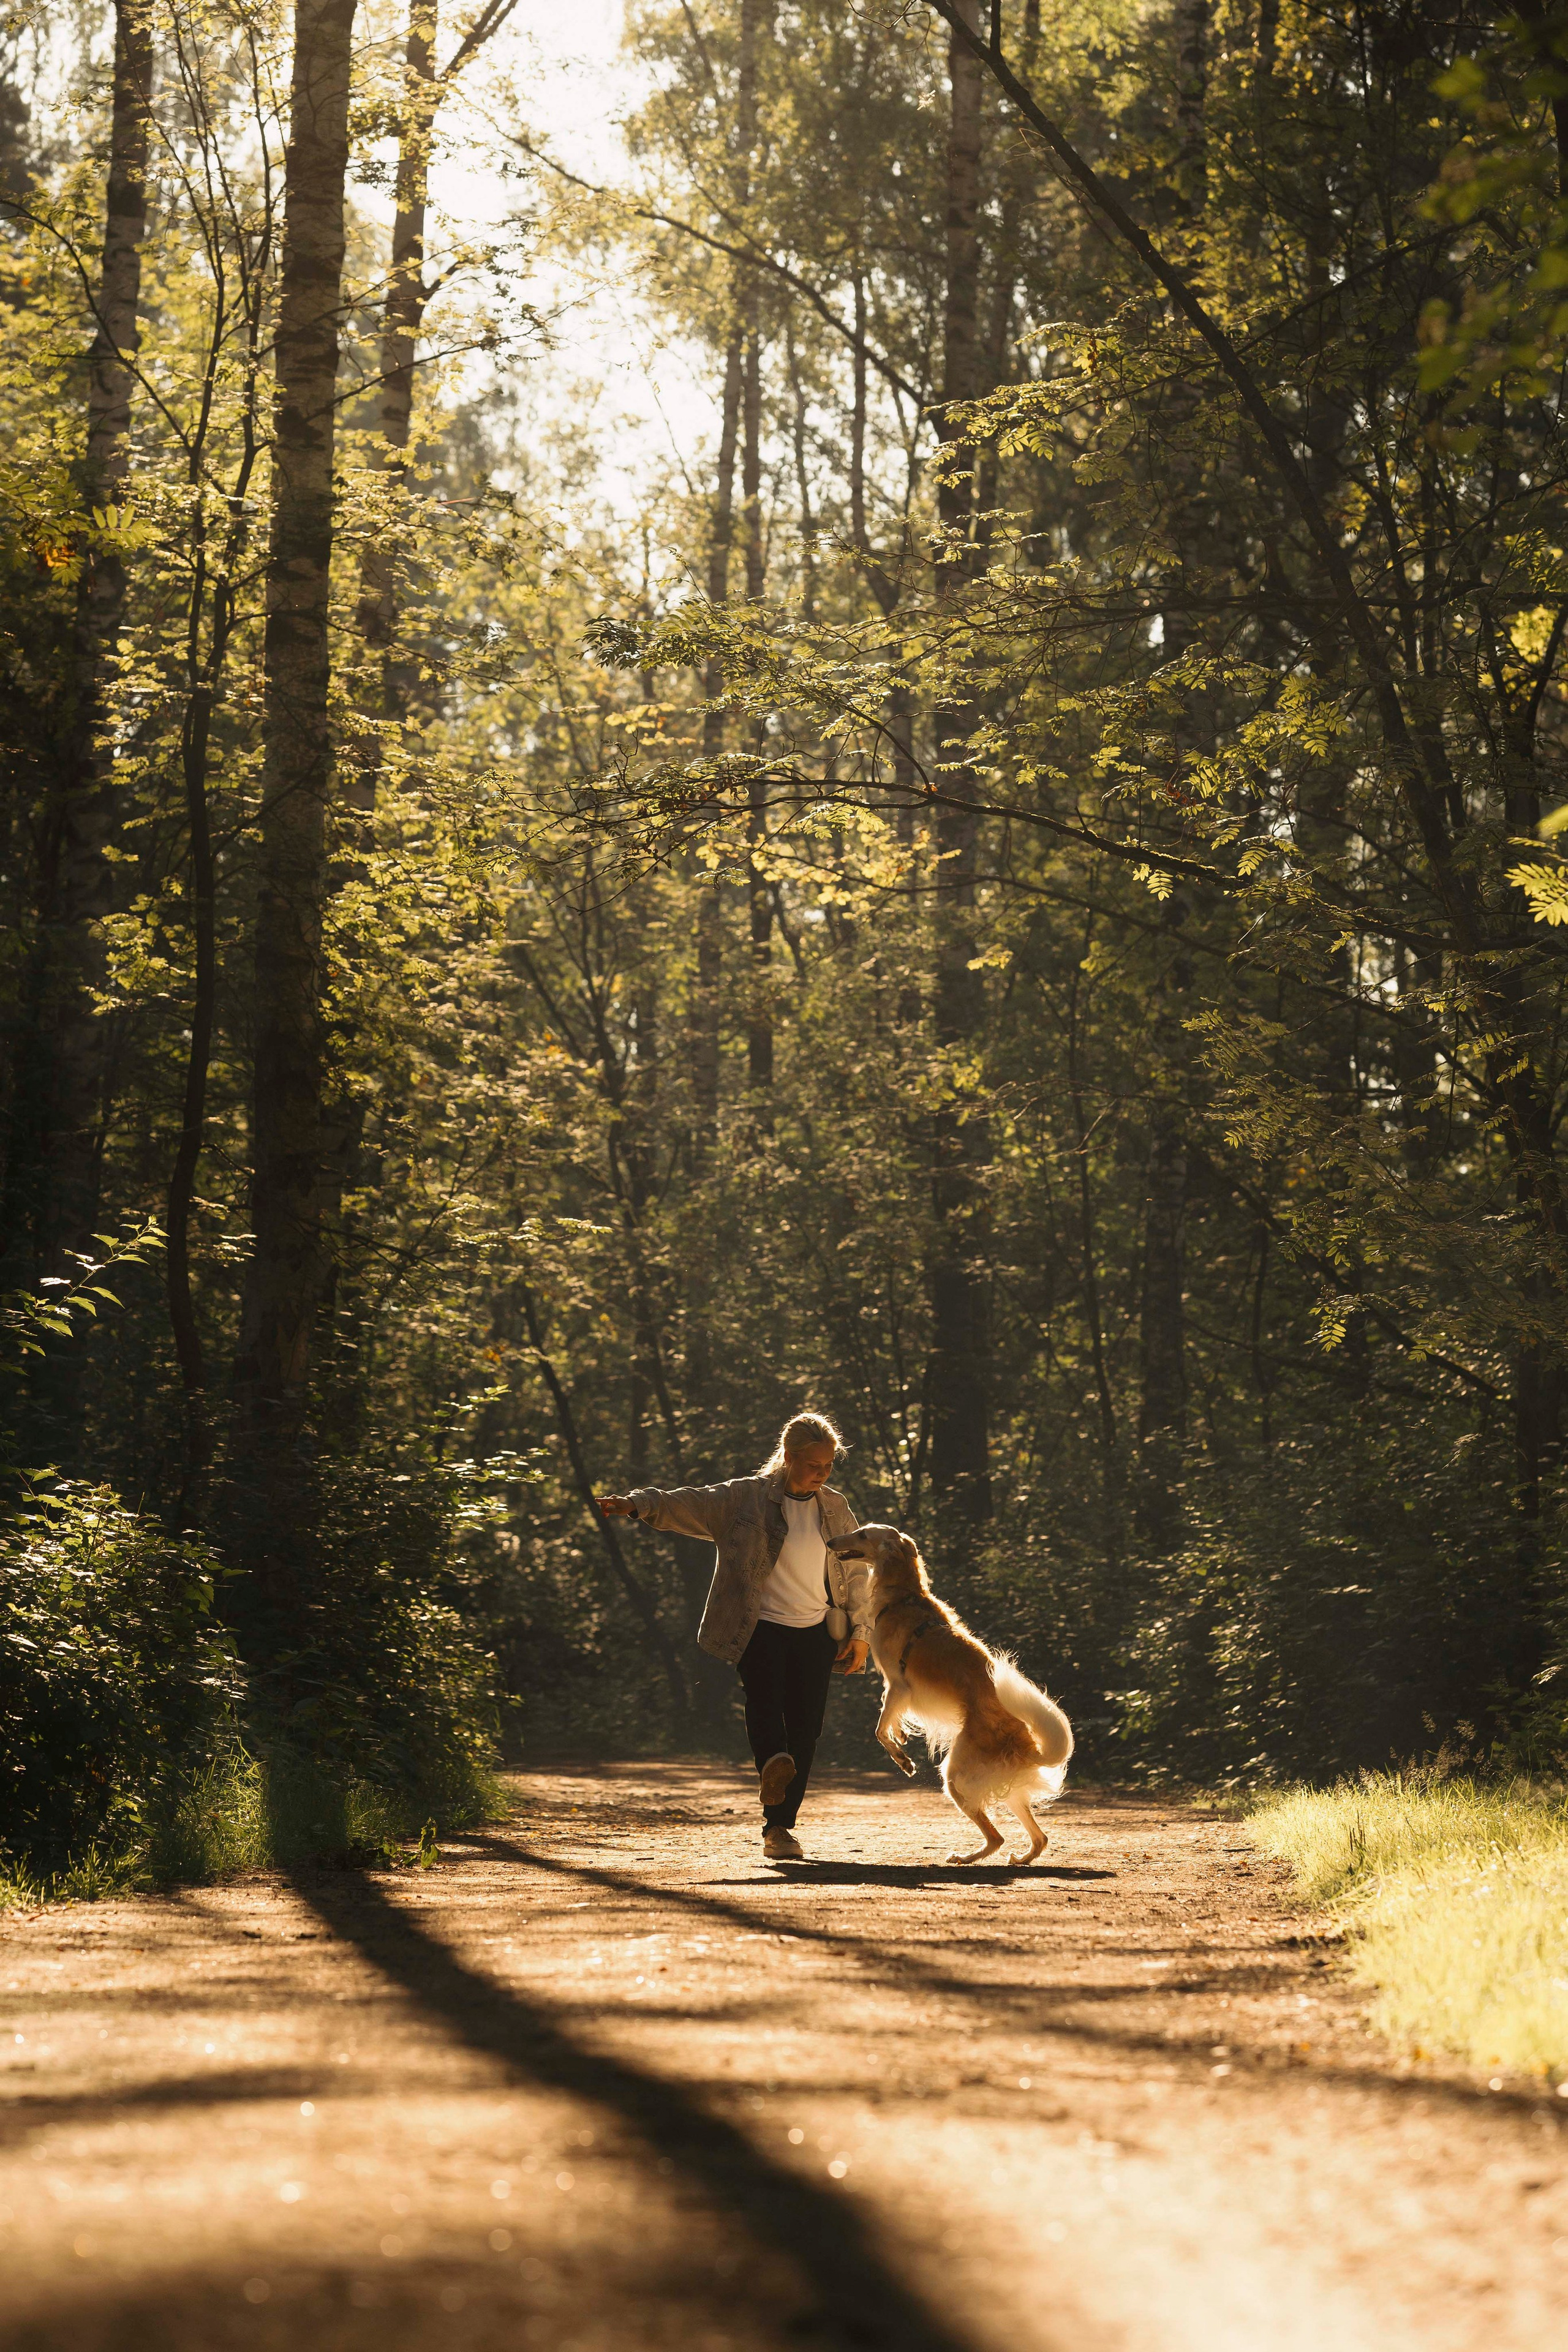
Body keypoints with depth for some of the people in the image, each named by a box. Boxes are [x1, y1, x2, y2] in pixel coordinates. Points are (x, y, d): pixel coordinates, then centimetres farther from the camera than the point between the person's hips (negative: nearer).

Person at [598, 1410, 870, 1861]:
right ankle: (772, 1764, -59)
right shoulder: (747, 1498, -1)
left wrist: (860, 1633, 11)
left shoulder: (835, 1509, 11)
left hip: (816, 1633, 4)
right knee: (764, 1690, -32)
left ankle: (780, 1826, 6)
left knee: (805, 1730, -1)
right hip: (761, 1628, -4)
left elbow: (857, 1573, 17)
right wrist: (637, 1503, -25)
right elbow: (687, 1503, -9)